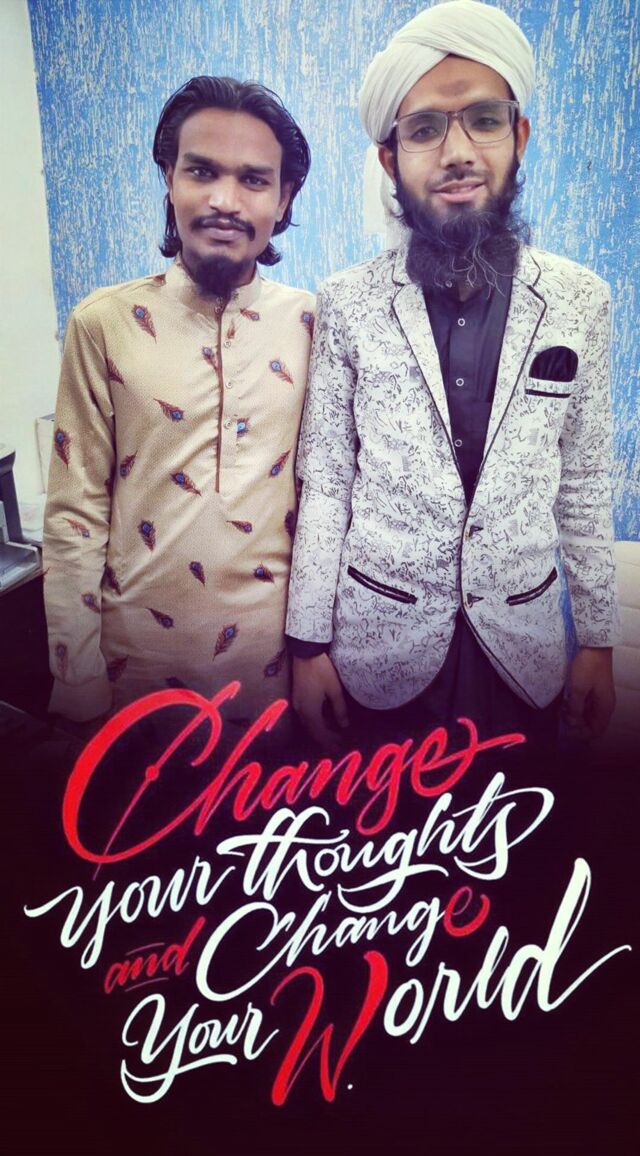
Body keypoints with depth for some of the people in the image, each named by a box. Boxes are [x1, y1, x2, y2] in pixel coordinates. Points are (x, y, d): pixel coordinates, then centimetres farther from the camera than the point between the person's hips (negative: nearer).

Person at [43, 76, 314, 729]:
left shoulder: (310, 324, -1)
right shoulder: (104, 324, -5)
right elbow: (74, 518, -4)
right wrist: (79, 692, -5)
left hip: (276, 660, 1)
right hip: (139, 658, 0)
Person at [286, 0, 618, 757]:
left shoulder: (578, 302, -3)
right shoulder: (346, 304, -7)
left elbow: (584, 486, 2)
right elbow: (323, 483, -4)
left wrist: (598, 640, 5)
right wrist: (308, 642, -4)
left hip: (522, 645, 2)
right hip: (379, 643, -1)